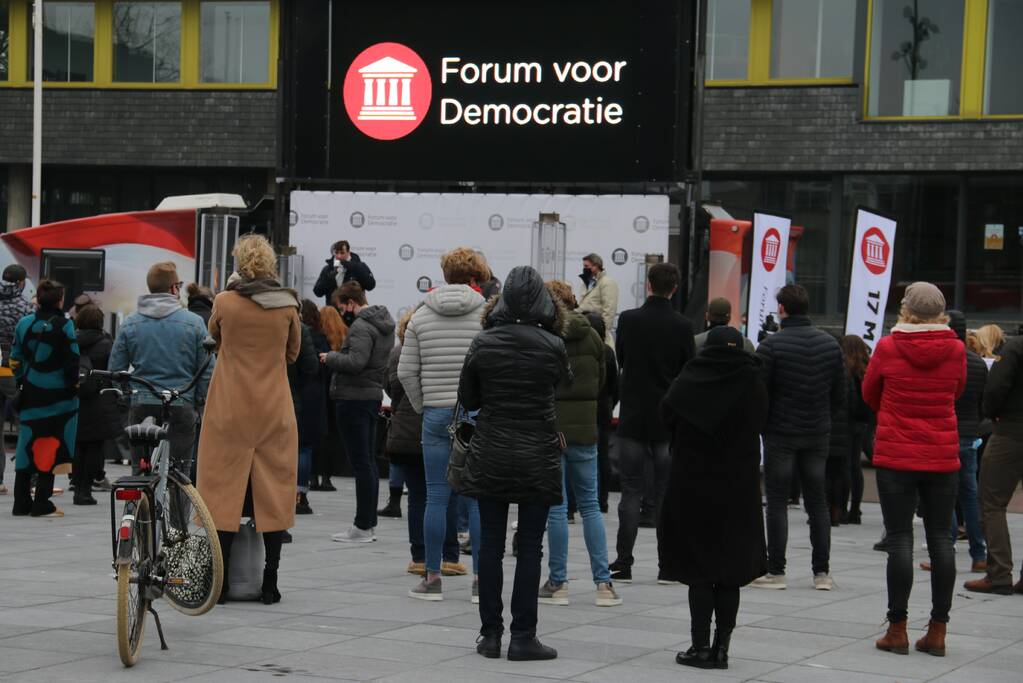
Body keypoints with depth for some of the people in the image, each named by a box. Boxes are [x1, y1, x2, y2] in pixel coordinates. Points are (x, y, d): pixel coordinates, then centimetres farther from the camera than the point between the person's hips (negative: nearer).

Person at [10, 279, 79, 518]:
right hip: (57, 396, -5)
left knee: (27, 446, 11)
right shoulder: (64, 325, -10)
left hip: (30, 394, 5)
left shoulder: (23, 324, 6)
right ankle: (41, 504, -2)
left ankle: (22, 502, 13)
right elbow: (72, 359, -11)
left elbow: (16, 359, 9)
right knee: (50, 447, 0)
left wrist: (21, 382, 17)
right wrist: (74, 383, 2)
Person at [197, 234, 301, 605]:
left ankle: (219, 581, 4)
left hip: (230, 408, -1)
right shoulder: (288, 305, -3)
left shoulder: (225, 302, -8)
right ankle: (269, 583, 8)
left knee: (224, 490, 5)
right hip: (275, 409, 1)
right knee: (273, 491, 7)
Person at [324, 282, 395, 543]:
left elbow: (356, 361, -26)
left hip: (354, 399, -10)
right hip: (373, 395, 10)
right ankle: (369, 523, 17)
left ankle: (362, 526, -6)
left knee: (361, 464, -8)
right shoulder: (384, 324, 16)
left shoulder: (361, 327, -15)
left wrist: (331, 357, -11)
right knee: (369, 462, 13)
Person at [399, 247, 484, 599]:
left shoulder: (421, 316, 6)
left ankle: (432, 577, 8)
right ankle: (480, 577, 4)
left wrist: (423, 407, 13)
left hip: (437, 415, 2)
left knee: (437, 497, 5)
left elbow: (407, 371, 4)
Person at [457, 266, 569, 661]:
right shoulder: (552, 346, -9)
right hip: (538, 459, -1)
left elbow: (467, 400, 4)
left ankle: (491, 634, 11)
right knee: (530, 547, 4)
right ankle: (523, 637, 3)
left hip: (491, 457, 1)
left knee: (491, 544, 8)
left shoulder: (483, 344, -5)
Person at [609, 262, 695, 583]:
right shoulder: (682, 326, -6)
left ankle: (623, 564, 1)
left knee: (631, 491, 4)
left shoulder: (628, 320, -5)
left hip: (633, 419, 0)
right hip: (669, 421, 0)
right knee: (667, 492, 7)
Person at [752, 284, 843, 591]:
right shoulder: (830, 343, 4)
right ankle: (822, 572, 9)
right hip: (818, 434, 4)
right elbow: (840, 392, 7)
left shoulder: (771, 345, -12)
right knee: (817, 501, 10)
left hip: (780, 434, -4)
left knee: (777, 501, 2)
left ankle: (775, 571, 1)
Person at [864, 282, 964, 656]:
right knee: (940, 538, 7)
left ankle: (897, 629, 2)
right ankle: (937, 631, 9)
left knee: (900, 539, 1)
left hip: (896, 455, -2)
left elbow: (869, 394, 8)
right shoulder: (955, 350, -3)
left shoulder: (888, 347, -8)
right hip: (942, 457, 2)